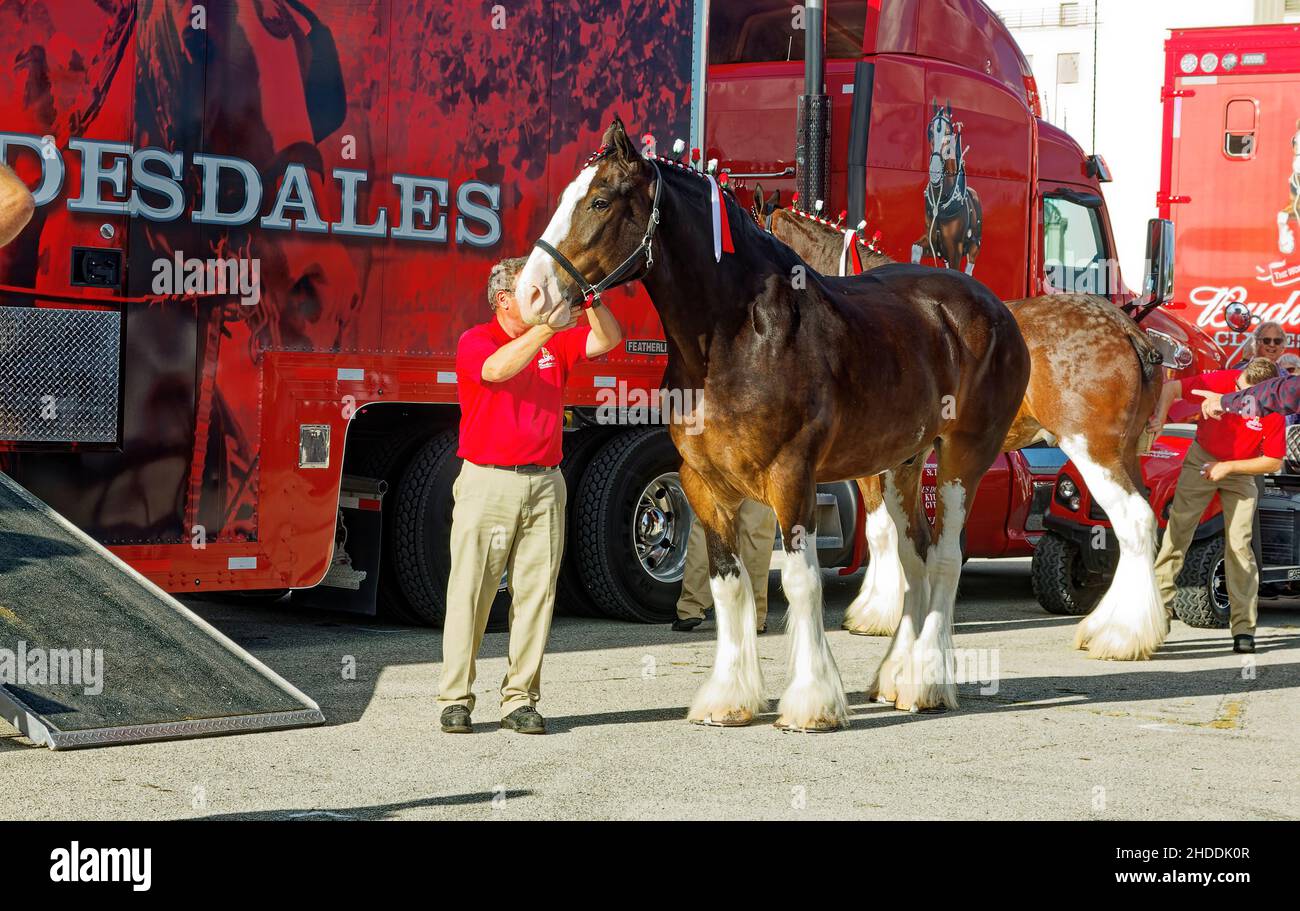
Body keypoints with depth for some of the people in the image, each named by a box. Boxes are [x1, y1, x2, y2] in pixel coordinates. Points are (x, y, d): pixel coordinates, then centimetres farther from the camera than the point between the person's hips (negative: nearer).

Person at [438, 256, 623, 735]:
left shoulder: (557, 343, 14)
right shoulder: (475, 342, -1)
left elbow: (607, 339, 2)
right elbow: (498, 369, -22)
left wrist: (591, 299, -14)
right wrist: (547, 325, -29)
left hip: (545, 483, 4)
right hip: (487, 481, -4)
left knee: (537, 593, 2)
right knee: (470, 592, -3)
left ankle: (520, 700, 6)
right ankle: (455, 699, 2)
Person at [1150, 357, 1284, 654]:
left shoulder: (1273, 413, -23)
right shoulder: (1221, 381, -22)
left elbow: (1273, 462, -14)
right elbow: (1173, 386, -12)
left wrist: (1228, 467, -19)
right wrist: (1160, 415, -29)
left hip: (1240, 472, -1)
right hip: (1202, 459, 1)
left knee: (1239, 545, -9)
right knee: (1177, 530, -3)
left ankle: (1244, 627, -6)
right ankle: (1160, 605, 3)